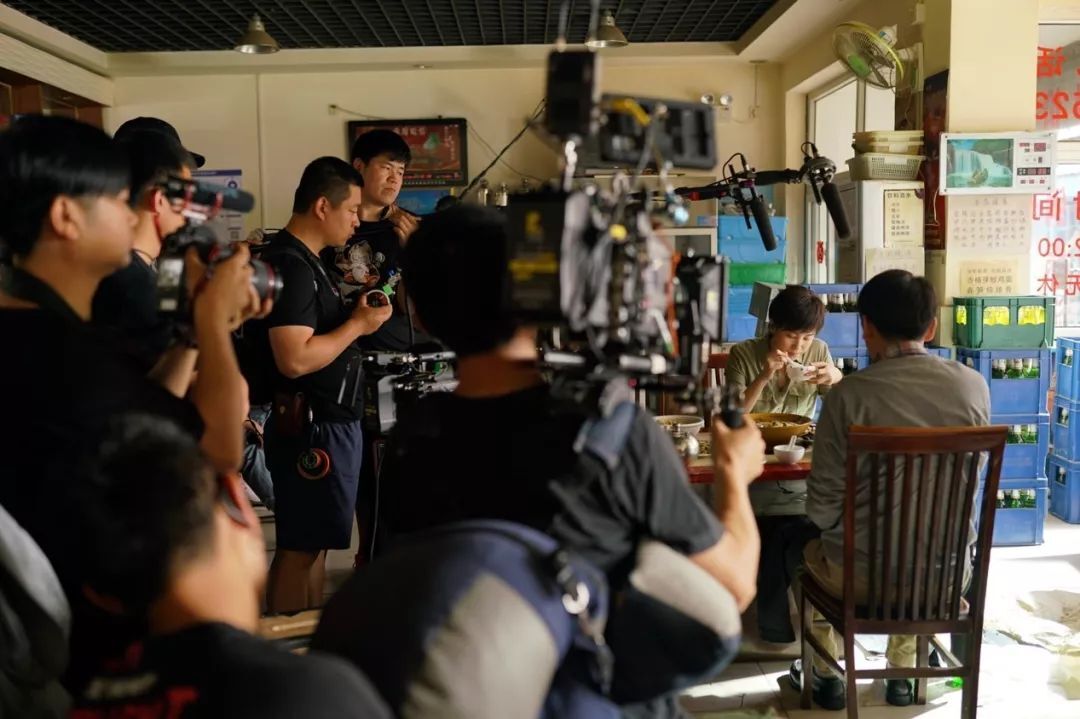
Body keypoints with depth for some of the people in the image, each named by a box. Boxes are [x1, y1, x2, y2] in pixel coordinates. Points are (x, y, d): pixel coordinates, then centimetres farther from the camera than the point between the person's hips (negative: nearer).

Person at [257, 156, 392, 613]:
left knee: (314, 543, 17)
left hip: (328, 425, 10)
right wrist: (358, 325, -16)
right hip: (312, 430, -10)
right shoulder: (290, 265, -18)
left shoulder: (306, 261, 14)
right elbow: (295, 359, -26)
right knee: (299, 547, -1)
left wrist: (354, 313, 7)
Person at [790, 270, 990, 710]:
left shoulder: (850, 394, -19)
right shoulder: (974, 386, -8)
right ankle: (903, 673, 43)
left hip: (863, 575, -3)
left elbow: (822, 507, -14)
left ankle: (826, 676, 37)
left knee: (804, 550, 30)